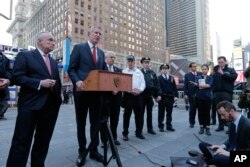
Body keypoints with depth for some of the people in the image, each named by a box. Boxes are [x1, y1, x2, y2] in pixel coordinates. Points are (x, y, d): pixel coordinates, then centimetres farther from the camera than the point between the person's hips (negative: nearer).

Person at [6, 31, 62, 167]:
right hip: (30, 105, -5)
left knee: (43, 141, 13)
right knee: (22, 141, 1)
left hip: (51, 106, 6)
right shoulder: (24, 56, 2)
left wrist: (58, 98, 10)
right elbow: (16, 77, -8)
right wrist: (40, 83, -16)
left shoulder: (54, 62, 19)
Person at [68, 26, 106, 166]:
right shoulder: (79, 48, 2)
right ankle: (82, 151, 25)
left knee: (96, 122, 10)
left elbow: (104, 72, 14)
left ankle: (94, 150, 26)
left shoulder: (101, 53, 16)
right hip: (82, 90, -4)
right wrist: (77, 81, -21)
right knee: (81, 123, 9)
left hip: (97, 92, 4)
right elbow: (71, 69, -3)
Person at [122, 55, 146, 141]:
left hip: (138, 95, 3)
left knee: (139, 114, 8)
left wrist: (140, 90, -11)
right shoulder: (124, 72, 5)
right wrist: (131, 90, -17)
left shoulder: (139, 72, 15)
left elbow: (143, 83, 8)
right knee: (127, 114, 3)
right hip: (128, 94, -3)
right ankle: (125, 133, 14)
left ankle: (139, 132, 22)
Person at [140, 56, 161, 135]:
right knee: (141, 113, 6)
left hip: (150, 96, 4)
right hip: (141, 95, -3)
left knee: (149, 113, 14)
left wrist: (158, 94, -2)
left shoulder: (152, 73, 7)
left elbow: (157, 84, 5)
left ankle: (150, 128, 26)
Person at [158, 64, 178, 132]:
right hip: (162, 98, -4)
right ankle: (161, 126, 16)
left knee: (169, 113, 12)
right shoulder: (159, 78, -4)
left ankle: (169, 126, 24)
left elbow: (174, 87, 8)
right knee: (161, 113, 6)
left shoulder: (171, 77, 9)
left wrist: (176, 96, 1)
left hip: (170, 98, 4)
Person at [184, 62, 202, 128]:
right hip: (191, 94, -1)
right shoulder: (187, 75, 5)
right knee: (192, 109, 7)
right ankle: (191, 123, 20)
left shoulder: (200, 74, 9)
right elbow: (185, 85, 1)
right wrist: (185, 94, -7)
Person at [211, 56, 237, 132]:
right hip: (216, 92, 3)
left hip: (226, 92, -3)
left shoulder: (230, 70, 7)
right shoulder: (215, 70, 15)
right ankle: (221, 126, 18)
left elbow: (234, 76, -12)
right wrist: (211, 75, -5)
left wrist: (223, 73, -16)